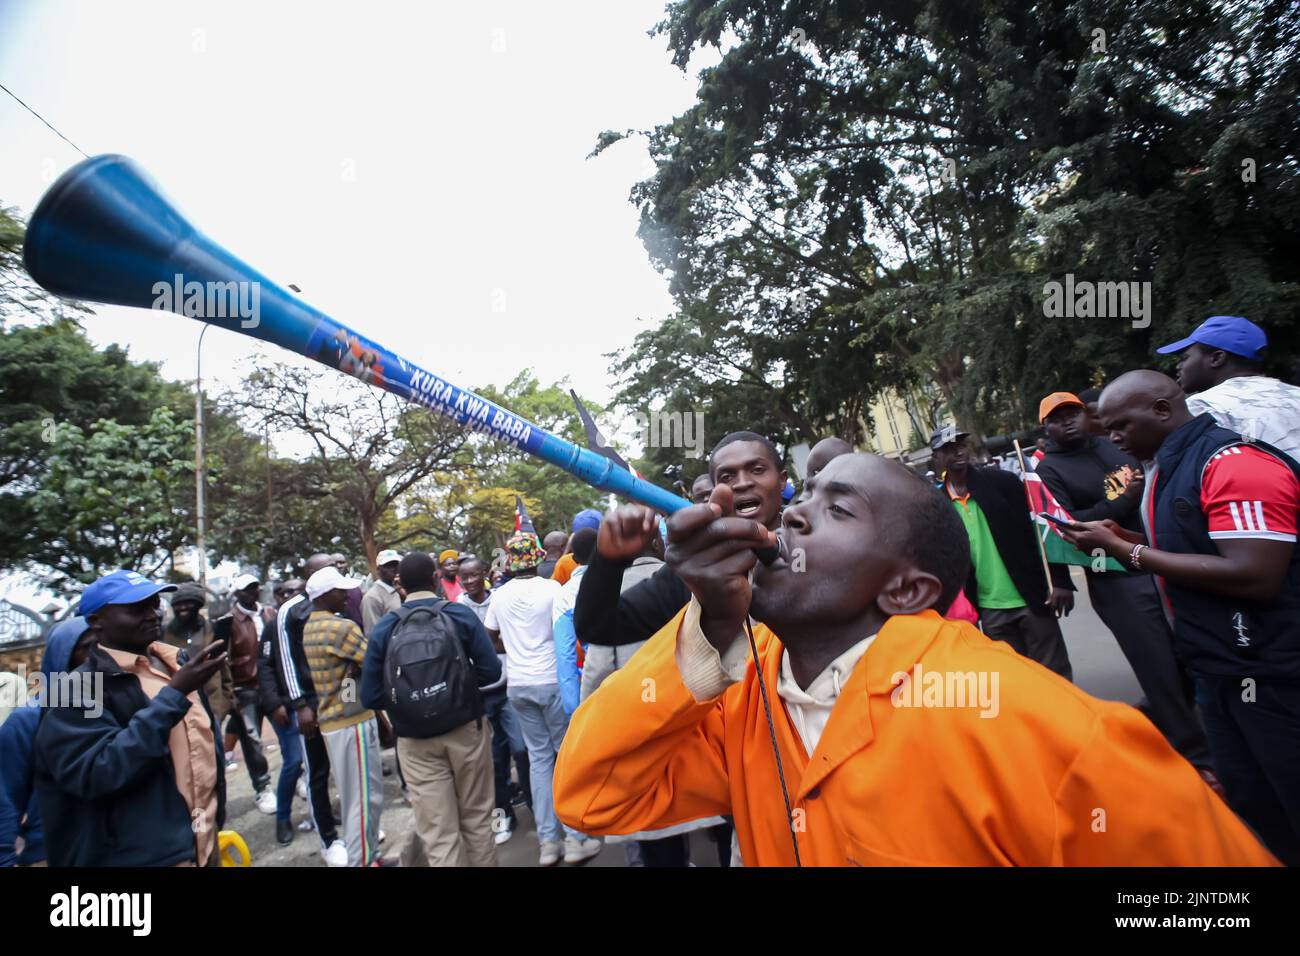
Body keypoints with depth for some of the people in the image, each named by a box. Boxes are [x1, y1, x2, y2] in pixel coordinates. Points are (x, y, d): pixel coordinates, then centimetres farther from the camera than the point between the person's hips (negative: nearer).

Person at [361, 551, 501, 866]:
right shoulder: (461, 614, -8)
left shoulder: (383, 628, -5)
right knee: (477, 817, 18)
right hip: (467, 730, 0)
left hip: (415, 742, 0)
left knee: (438, 833, 8)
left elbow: (370, 697, -5)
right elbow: (491, 670, -10)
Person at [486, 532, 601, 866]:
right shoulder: (552, 589, -12)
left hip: (518, 684, 4)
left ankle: (547, 841, 15)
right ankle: (575, 838, 9)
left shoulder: (499, 595, 2)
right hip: (552, 680, -4)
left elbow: (491, 642, 11)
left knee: (539, 757, 12)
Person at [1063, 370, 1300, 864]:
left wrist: (1126, 551, -22)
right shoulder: (1169, 467, 9)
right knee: (1253, 806, 18)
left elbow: (1254, 576, -28)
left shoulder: (1235, 462, -19)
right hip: (1218, 666, 8)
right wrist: (1122, 538, 2)